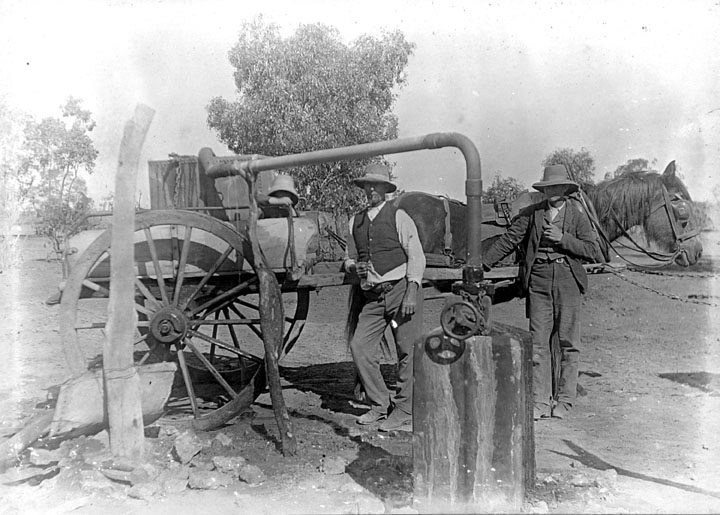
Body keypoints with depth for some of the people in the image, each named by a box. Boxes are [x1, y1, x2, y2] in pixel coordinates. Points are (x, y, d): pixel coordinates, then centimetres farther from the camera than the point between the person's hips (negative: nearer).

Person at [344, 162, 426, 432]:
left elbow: (416, 256, -3)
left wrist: (411, 292, -13)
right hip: (372, 296, 5)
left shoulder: (399, 217, 1)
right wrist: (354, 267, -2)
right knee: (359, 346, -6)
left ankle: (404, 414, 9)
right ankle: (380, 405, 10)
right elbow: (349, 258, 23)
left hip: (401, 288, -4)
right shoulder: (355, 222, 15)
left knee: (408, 352, -2)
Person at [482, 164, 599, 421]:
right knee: (538, 342, 1)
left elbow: (592, 250, 0)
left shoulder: (577, 214, 5)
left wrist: (562, 238, -12)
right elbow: (508, 240, 9)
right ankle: (540, 402, 8)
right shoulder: (532, 213, 8)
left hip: (568, 280, -1)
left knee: (568, 342, 3)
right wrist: (482, 265, 3)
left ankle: (564, 401, 14)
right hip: (538, 280, 1)